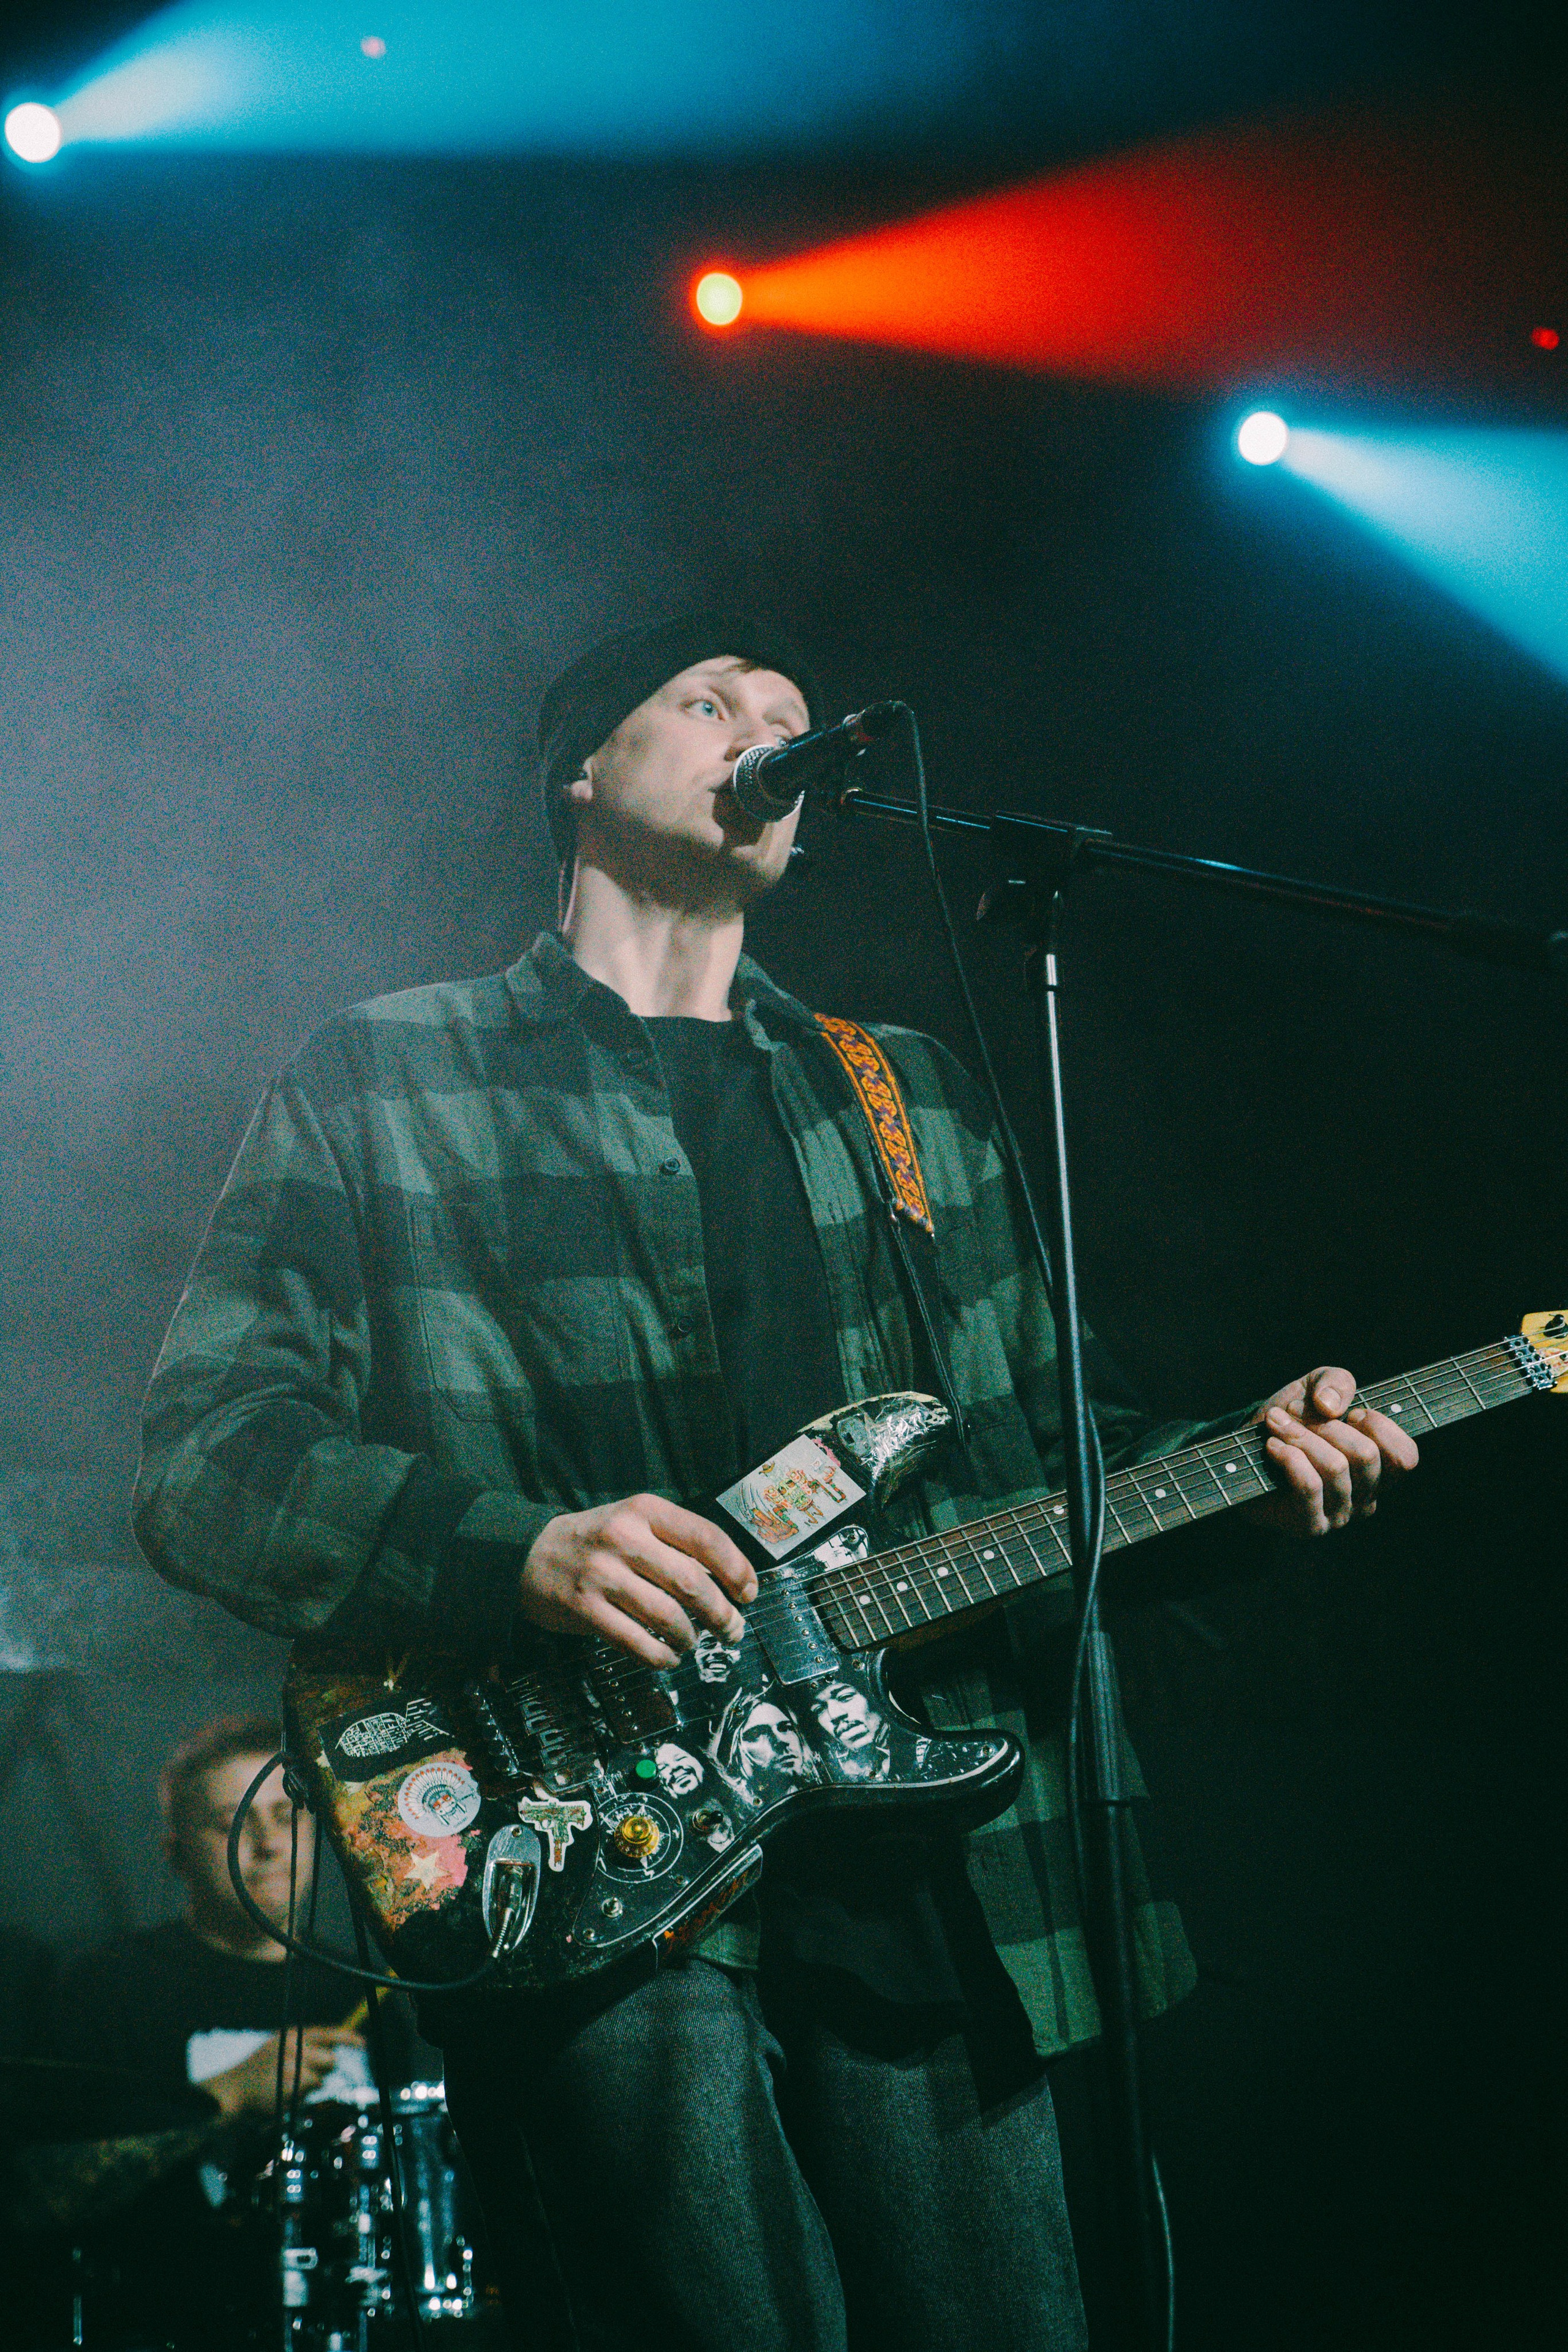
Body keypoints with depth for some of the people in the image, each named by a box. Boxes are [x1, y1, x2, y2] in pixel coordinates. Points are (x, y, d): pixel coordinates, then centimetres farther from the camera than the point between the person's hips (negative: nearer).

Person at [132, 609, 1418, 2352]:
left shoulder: (916, 1098, 22)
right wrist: (521, 1553, -18)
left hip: (925, 1860, 4)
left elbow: (1047, 1440, 23)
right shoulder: (384, 1079, 7)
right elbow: (204, 1452, -2)